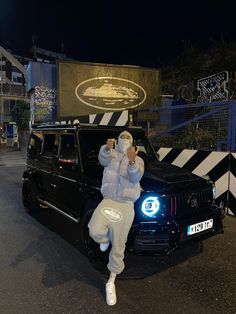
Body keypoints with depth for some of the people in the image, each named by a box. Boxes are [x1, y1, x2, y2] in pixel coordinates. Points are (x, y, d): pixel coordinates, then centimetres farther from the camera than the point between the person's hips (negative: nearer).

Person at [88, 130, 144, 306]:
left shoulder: (138, 160, 6)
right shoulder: (111, 154, 8)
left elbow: (136, 177, -15)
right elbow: (103, 160, -16)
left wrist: (132, 160, -35)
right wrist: (106, 148, -39)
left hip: (126, 206, 0)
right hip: (108, 201, 0)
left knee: (118, 247, 7)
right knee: (95, 231, -26)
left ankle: (111, 282, 28)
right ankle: (105, 239, 13)